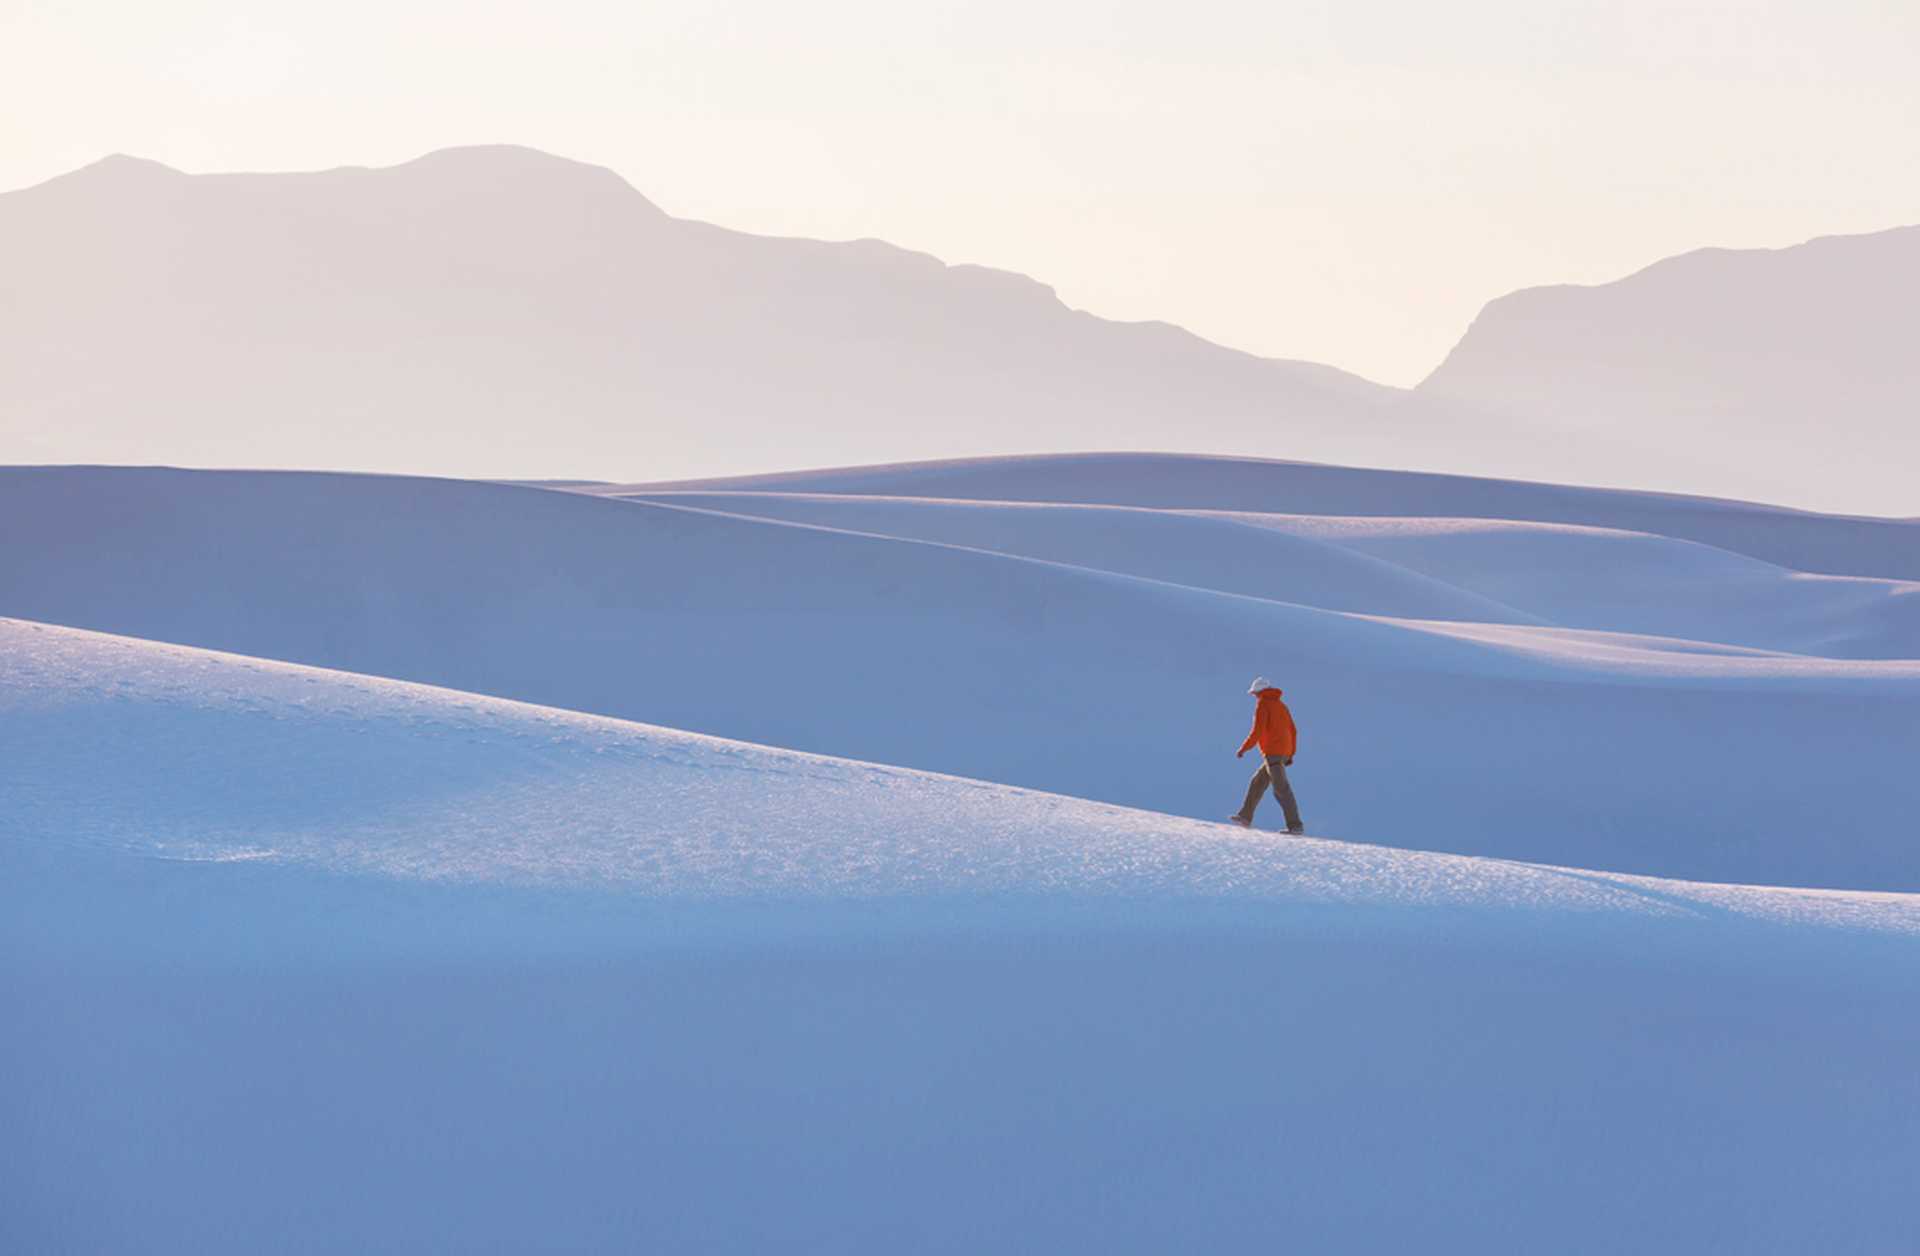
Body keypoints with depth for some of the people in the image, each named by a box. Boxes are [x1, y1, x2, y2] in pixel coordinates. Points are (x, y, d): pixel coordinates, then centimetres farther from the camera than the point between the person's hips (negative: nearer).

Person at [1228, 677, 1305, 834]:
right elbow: (1293, 731, 19)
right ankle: (1245, 817, 26)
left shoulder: (1262, 705, -7)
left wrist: (1243, 748, -4)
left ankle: (1295, 825, -19)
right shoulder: (1281, 706, 19)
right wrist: (1291, 754, 21)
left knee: (1281, 789, -12)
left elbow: (1257, 732, -14)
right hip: (1284, 753, 9)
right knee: (1257, 782, 19)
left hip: (1272, 753, -9)